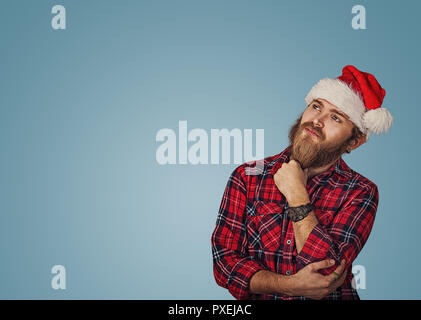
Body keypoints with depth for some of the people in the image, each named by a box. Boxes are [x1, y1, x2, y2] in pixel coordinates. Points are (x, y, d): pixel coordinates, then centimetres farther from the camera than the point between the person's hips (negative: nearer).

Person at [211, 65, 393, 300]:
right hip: (259, 301, 2)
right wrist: (292, 285, -14)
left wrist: (296, 193, -11)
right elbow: (224, 259, -3)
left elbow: (328, 269, -13)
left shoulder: (360, 192, -2)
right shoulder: (247, 177, 1)